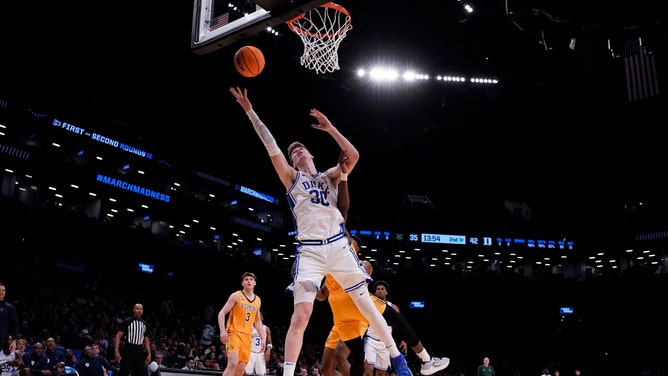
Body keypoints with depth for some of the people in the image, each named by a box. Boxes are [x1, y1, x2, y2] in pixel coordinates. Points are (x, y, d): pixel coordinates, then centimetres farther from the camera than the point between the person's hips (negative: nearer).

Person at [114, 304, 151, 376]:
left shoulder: (145, 324, 13)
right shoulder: (127, 322, -3)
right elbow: (118, 336, -6)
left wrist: (149, 354, 9)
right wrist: (116, 351, -17)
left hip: (140, 352, 5)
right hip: (128, 351, -5)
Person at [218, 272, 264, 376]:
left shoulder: (258, 300, 14)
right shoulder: (236, 296, -2)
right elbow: (222, 313, -5)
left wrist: (262, 338, 15)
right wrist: (223, 331, -18)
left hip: (247, 336, 6)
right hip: (234, 333, -6)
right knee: (233, 364, -22)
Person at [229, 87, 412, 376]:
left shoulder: (329, 176, 19)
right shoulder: (292, 177, 14)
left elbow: (353, 156, 2)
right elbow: (272, 148, 2)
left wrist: (329, 128, 2)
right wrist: (250, 112, -5)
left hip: (338, 245, 2)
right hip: (309, 251, -1)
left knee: (366, 304, 6)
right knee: (300, 316, -12)